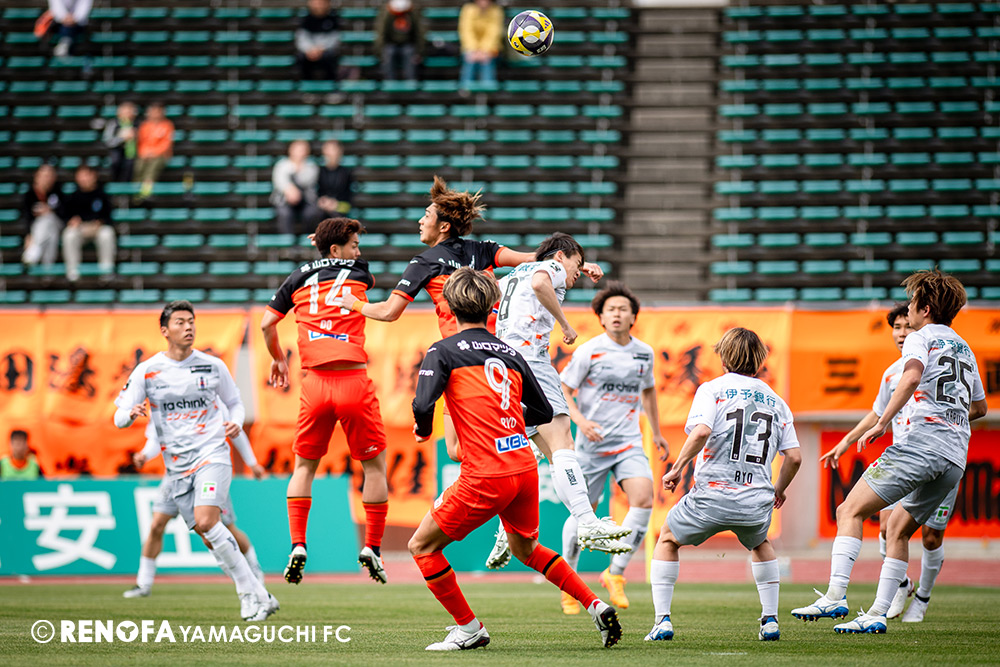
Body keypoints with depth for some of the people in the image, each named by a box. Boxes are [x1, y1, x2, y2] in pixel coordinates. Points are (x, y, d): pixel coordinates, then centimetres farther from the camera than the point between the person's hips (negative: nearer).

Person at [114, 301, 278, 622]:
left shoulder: (212, 366, 3)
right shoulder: (146, 371, 2)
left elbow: (234, 402, 17)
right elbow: (119, 418, 1)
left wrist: (236, 423, -5)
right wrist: (131, 414, -23)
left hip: (212, 454, -3)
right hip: (177, 465, 3)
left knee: (206, 522, -24)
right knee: (212, 536, 0)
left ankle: (253, 594, -16)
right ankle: (259, 599, 10)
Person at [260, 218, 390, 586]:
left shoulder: (299, 277, 11)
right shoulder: (358, 272, 8)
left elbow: (267, 324, 9)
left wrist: (278, 359, 25)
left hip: (315, 383, 2)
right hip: (354, 381, -2)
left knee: (304, 466, 15)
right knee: (374, 466, 11)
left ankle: (297, 545, 2)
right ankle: (372, 547, 7)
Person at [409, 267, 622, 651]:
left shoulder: (443, 351, -1)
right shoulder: (510, 355, 14)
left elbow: (423, 404, -15)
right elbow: (543, 411, 20)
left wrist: (424, 428, 7)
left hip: (486, 478, -6)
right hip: (525, 466, 6)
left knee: (423, 546, 10)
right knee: (526, 549, 30)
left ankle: (469, 629, 10)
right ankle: (596, 606, 20)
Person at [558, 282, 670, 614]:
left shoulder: (644, 353, 5)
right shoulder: (589, 351, -8)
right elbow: (562, 390, -5)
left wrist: (657, 433, 25)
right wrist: (580, 421, -22)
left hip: (628, 443, 3)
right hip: (592, 444, -3)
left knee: (643, 499, -19)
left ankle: (615, 573, -7)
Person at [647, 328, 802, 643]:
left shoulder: (713, 388, 2)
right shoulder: (775, 401, 15)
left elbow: (702, 430, -18)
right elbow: (794, 457, 10)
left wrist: (677, 469, -8)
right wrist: (779, 490, 27)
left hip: (712, 496, -3)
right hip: (757, 501, 3)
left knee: (667, 540, 22)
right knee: (760, 544, 36)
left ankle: (662, 621, 9)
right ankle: (770, 621, 24)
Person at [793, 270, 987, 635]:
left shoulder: (920, 338, 3)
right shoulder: (964, 348, 27)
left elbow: (912, 377, -19)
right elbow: (979, 407, 37)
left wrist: (882, 424, -19)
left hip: (922, 441, -8)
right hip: (957, 459, 8)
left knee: (850, 511, -7)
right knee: (898, 529, 18)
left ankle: (835, 596, -22)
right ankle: (877, 614, 11)